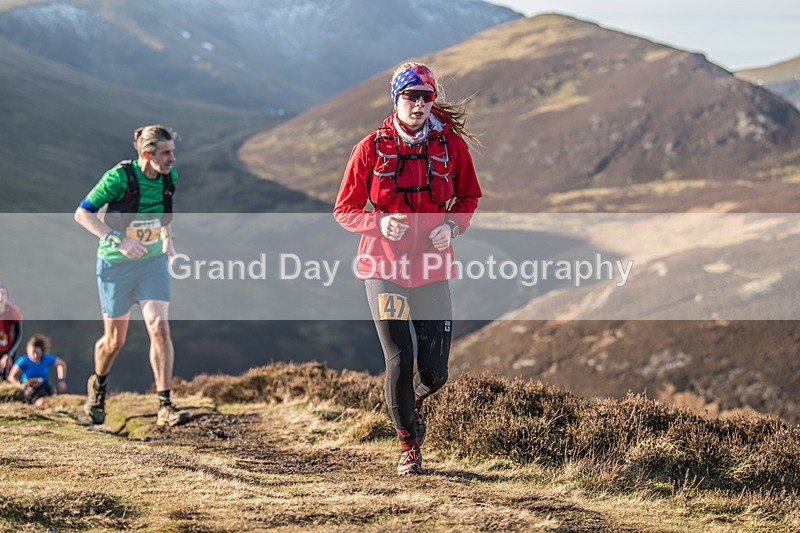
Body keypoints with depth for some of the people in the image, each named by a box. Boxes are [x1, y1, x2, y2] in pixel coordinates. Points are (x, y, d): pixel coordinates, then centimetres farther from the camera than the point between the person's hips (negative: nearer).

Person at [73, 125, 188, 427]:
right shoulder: (119, 177, -22)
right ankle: (98, 385, 39)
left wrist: (167, 238, 5)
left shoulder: (170, 177, -5)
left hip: (153, 262, 4)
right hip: (116, 265, -4)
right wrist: (119, 241, -25)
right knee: (114, 340, 7)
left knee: (159, 328, -13)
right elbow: (82, 214, -16)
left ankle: (164, 407, -11)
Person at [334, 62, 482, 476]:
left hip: (432, 270, 2)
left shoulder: (451, 143, 0)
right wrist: (380, 223, -18)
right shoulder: (371, 148, -4)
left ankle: (416, 401, 38)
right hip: (384, 268, -2)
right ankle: (408, 444, 15)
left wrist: (452, 225, -6)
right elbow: (344, 210, 2)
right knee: (400, 361, -8)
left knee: (434, 370, 0)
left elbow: (468, 196, 14)